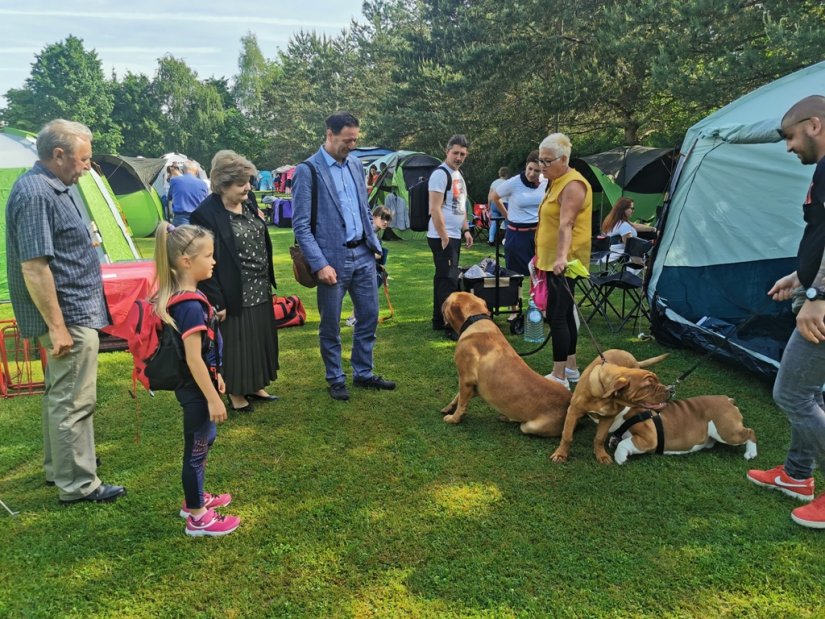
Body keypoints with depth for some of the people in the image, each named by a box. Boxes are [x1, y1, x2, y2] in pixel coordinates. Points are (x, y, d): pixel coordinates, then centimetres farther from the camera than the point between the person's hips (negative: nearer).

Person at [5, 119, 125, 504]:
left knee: (60, 394, 21)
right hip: (69, 315, -11)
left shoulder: (55, 188, 11)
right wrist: (57, 326, -25)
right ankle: (77, 484, 11)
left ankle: (60, 465, 36)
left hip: (74, 310, 11)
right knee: (74, 401, -1)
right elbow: (34, 266, -25)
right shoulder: (35, 194, -21)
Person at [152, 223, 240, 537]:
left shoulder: (179, 297, 5)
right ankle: (197, 518, 19)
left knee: (203, 441, 23)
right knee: (196, 448, 4)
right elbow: (193, 359, -26)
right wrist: (213, 398, -21)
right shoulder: (190, 305, -26)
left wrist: (216, 375, 21)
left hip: (197, 384, 10)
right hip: (195, 388, -10)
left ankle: (195, 498, 41)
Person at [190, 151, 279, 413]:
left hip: (259, 291, 8)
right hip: (234, 295, -8)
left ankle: (255, 386, 33)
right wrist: (216, 300, -18)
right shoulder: (206, 214, -19)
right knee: (236, 342, 5)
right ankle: (236, 393, 23)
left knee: (258, 339, 17)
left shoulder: (248, 205, 7)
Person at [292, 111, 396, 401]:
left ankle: (363, 374, 27)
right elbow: (300, 225, -13)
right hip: (332, 258, -6)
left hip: (363, 254, 6)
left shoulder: (356, 164, 9)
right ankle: (335, 379, 23)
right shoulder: (308, 170, -10)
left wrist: (374, 243, 11)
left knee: (369, 317, 12)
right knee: (331, 325, 7)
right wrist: (320, 265, -18)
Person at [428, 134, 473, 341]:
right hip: (442, 237, -9)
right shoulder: (440, 174, -13)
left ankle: (439, 321, 22)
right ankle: (450, 327, -6)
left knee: (443, 278, 14)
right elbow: (435, 209, -20)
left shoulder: (458, 175, 16)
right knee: (449, 280, -9)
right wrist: (444, 237, -20)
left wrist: (465, 230, 17)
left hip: (454, 236, 9)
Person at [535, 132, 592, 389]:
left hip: (564, 263, -10)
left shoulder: (572, 185, -15)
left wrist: (562, 257, -41)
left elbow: (566, 224, -30)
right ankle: (571, 368, 25)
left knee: (557, 315, -10)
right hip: (553, 260, 10)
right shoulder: (557, 183, 16)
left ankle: (559, 377, -5)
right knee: (564, 314, 15)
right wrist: (541, 254, 25)